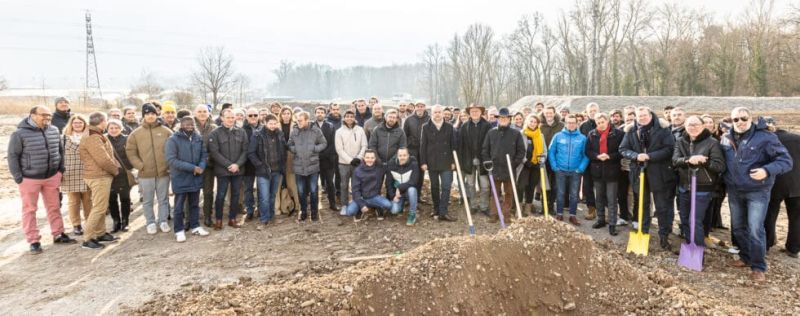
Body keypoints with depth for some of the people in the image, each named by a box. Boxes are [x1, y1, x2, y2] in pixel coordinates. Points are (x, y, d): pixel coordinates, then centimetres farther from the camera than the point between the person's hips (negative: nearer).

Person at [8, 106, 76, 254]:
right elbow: (13, 156, -8)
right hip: (29, 178, -4)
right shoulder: (20, 133, -12)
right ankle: (34, 241, 14)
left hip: (52, 176, 5)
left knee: (54, 207, 14)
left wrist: (61, 169, 9)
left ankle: (58, 235, 27)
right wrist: (17, 176, -11)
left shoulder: (54, 130, 2)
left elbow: (60, 150, 13)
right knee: (30, 210, 6)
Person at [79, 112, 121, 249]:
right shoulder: (93, 139, -20)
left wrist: (115, 167, 2)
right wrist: (115, 170, -8)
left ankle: (100, 233, 27)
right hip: (99, 177, -11)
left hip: (102, 176, 11)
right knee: (99, 208, -7)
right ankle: (87, 239, -2)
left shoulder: (98, 136, 15)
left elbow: (108, 155, 17)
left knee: (102, 207, 17)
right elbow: (104, 160, -24)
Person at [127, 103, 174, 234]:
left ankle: (163, 221, 23)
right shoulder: (136, 133, 2)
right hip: (145, 174, 0)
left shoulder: (166, 131, 1)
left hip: (164, 172, 0)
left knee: (163, 199, 10)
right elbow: (130, 152, 4)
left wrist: (170, 164, -3)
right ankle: (151, 223, 22)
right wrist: (140, 166, -5)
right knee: (148, 201, 9)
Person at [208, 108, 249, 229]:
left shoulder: (241, 132, 5)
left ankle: (232, 218, 22)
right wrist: (228, 165, -15)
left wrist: (238, 164, -12)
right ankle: (218, 219, 16)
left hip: (238, 170, 3)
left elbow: (245, 150, 2)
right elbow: (214, 152, -10)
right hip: (222, 170, -3)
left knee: (235, 195, 10)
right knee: (220, 195, 3)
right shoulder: (215, 133, -4)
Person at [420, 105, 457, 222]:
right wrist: (423, 162, -4)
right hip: (432, 163, 0)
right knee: (434, 187, 10)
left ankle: (443, 212, -5)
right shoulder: (426, 127, 2)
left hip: (446, 162, 0)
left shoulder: (449, 127, 4)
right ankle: (436, 210, 22)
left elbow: (453, 145, 4)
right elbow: (422, 145, 1)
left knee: (446, 187, -7)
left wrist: (453, 161, -1)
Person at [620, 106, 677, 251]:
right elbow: (623, 149, 2)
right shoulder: (631, 131, 2)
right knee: (642, 205, 15)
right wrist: (636, 156, -17)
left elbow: (670, 148, -14)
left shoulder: (662, 129, -8)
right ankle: (643, 233, 29)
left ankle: (663, 236, 14)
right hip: (639, 172, 3)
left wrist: (649, 156, -21)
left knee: (662, 206, 4)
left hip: (659, 174, -3)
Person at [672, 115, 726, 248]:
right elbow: (675, 160, -11)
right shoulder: (681, 141, 3)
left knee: (695, 221, -7)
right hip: (684, 188, 5)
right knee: (684, 220, 14)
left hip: (702, 189, -5)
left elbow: (720, 166, -14)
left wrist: (704, 161, -28)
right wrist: (688, 160, -30)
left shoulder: (712, 143, -10)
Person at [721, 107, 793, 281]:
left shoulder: (765, 137, -14)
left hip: (757, 192, -5)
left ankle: (758, 267, 7)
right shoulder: (726, 139, 2)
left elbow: (786, 160, -14)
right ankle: (745, 257, 35)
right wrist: (724, 181, 3)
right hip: (734, 191, 5)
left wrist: (767, 170, -30)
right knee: (738, 227, 16)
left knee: (755, 230, -8)